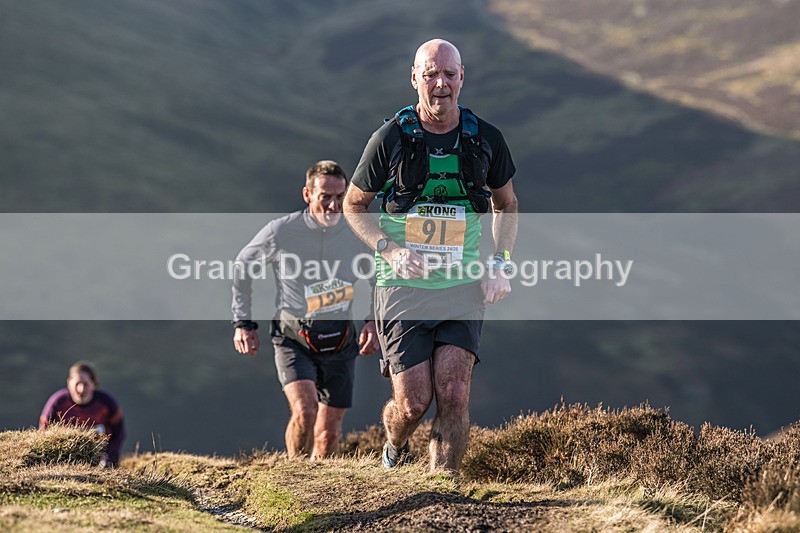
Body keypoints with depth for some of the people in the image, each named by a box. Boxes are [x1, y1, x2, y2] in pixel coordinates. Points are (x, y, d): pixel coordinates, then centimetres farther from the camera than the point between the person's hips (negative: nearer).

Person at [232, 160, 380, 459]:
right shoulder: (280, 232, -13)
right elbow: (243, 267, 6)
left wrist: (374, 321, -5)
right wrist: (243, 323, 5)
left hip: (340, 344, 3)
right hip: (294, 341, -3)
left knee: (329, 433, 7)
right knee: (304, 412, -24)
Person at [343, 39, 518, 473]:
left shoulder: (485, 139, 1)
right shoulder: (391, 138, -7)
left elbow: (505, 204, 17)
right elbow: (354, 205, 4)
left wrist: (500, 265, 3)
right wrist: (390, 250, -13)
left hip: (463, 287, 2)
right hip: (403, 287, -1)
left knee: (453, 392, -14)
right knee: (413, 402, -4)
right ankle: (394, 446, 32)